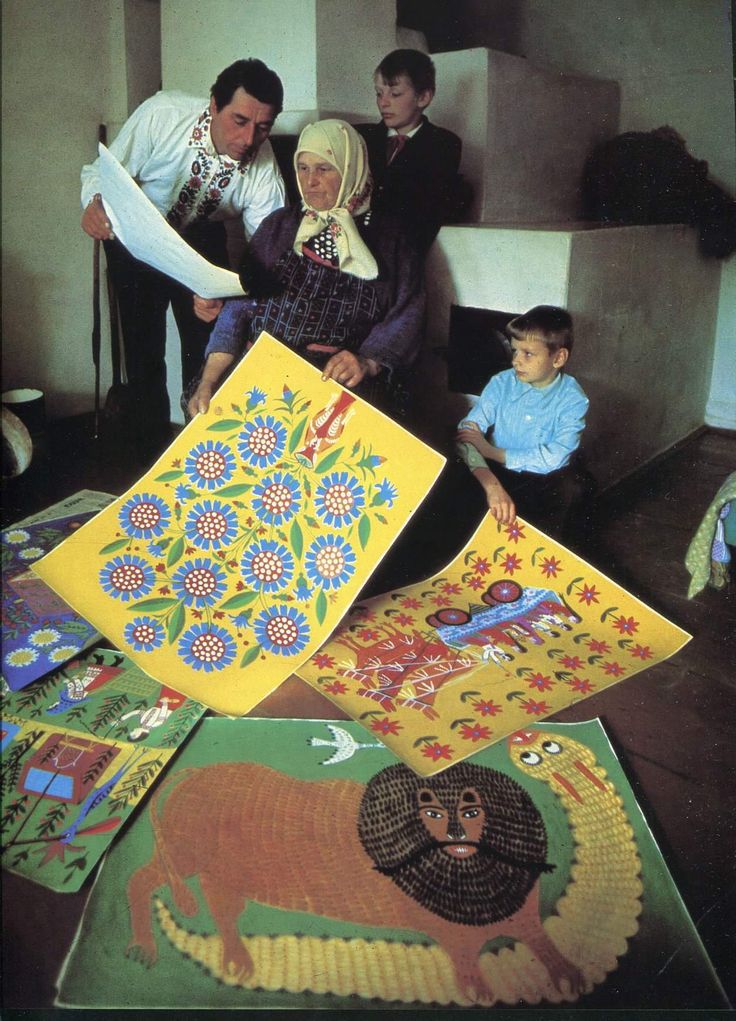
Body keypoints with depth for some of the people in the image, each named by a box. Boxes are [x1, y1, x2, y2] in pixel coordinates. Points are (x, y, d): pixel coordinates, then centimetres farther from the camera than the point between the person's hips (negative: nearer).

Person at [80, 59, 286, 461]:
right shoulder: (160, 115, -29)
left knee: (208, 343, 0)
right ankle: (151, 449, 18)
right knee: (144, 346, -1)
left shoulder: (262, 162, -23)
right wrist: (95, 203, -44)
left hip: (203, 240, 2)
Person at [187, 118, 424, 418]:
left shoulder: (386, 238, 12)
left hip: (343, 382, -1)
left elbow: (405, 319, 1)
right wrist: (208, 380, -6)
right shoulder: (279, 226, 16)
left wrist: (368, 362, -20)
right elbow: (238, 307, 8)